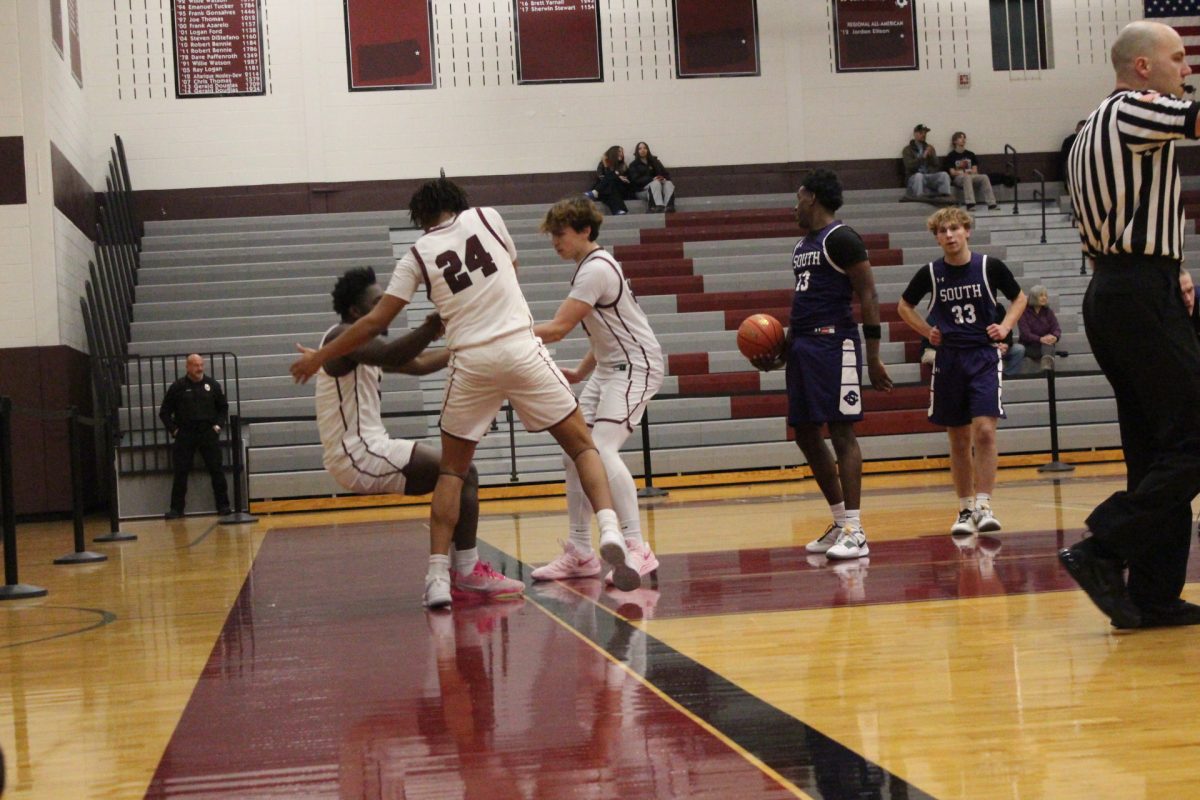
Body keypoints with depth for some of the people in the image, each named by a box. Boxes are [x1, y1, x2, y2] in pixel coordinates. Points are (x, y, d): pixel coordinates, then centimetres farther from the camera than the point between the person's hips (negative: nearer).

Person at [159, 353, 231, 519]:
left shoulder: (212, 385, 6)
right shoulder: (178, 387, 2)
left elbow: (223, 407, 17)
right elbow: (164, 412, 7)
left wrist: (218, 425, 5)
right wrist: (173, 430, -1)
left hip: (208, 433, 1)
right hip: (185, 434, -1)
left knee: (216, 471, -1)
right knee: (180, 473, 0)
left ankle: (223, 505, 6)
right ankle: (176, 508, 7)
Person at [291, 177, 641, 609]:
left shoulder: (417, 255, 6)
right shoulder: (487, 216, 8)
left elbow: (376, 321, 5)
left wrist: (319, 356, 15)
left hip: (471, 362, 0)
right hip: (520, 347, 0)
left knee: (452, 470, 15)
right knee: (582, 444, 10)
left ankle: (438, 576, 5)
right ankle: (609, 533, -12)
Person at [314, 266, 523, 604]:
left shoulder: (365, 342, 19)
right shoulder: (344, 337, -12)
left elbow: (419, 364, 27)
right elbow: (391, 356, -33)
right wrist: (434, 326, -42)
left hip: (366, 451, 11)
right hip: (359, 456, -11)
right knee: (463, 473, -12)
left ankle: (449, 574, 13)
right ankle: (467, 575, -12)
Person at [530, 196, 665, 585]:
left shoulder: (596, 268, -18)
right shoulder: (590, 267, 13)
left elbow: (558, 328, -23)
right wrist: (580, 373, 17)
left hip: (636, 366, -10)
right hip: (609, 367, 10)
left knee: (602, 451, -23)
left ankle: (637, 549, -22)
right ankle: (579, 553, 10)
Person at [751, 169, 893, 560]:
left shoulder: (840, 238, -9)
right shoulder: (802, 245, 19)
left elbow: (868, 297, -13)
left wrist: (873, 356, -17)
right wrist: (783, 351, 17)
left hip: (834, 343, -10)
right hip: (804, 346, 10)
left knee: (841, 430, -11)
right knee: (805, 433, 9)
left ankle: (855, 532, -11)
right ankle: (840, 522, 18)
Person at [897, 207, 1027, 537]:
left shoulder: (990, 267, -3)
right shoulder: (930, 273, 0)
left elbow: (1019, 298, 13)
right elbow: (904, 306, 17)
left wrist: (1005, 326, -2)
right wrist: (927, 331, 5)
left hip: (984, 357, -2)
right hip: (948, 359, 2)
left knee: (984, 430, -15)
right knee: (959, 439, 7)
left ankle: (984, 506, -12)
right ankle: (965, 509, 17)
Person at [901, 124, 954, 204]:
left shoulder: (929, 148, 17)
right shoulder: (907, 150, 4)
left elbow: (937, 165, 10)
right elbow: (910, 166, -12)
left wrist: (931, 155, -8)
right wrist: (923, 156, -19)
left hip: (930, 177, 3)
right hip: (914, 177, -3)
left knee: (944, 174, -24)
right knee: (918, 175, -37)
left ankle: (945, 197, -37)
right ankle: (919, 199, -44)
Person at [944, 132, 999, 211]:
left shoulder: (970, 154, 19)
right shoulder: (951, 156, 6)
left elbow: (975, 170, 12)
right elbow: (952, 172, -2)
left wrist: (970, 172, -11)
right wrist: (962, 173, -18)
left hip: (972, 176, 4)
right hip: (958, 178, -4)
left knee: (984, 177, -27)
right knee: (967, 177, -39)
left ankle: (991, 203, -35)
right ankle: (970, 204, -52)